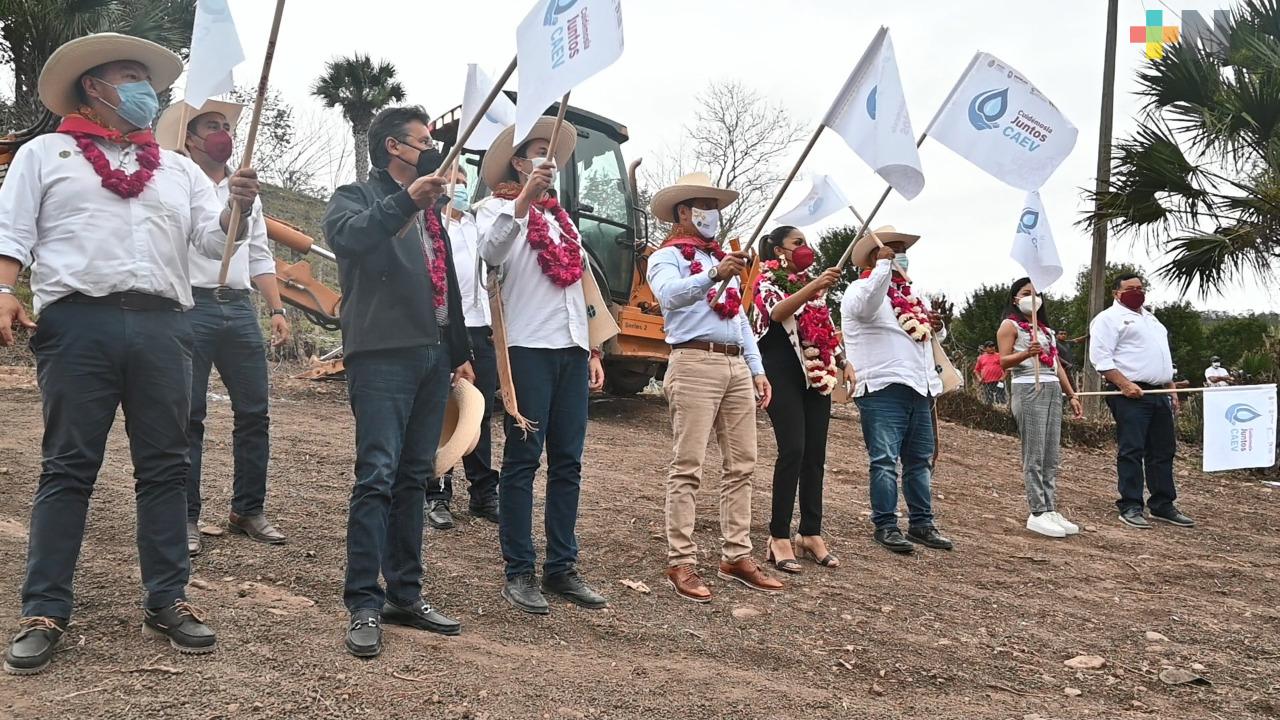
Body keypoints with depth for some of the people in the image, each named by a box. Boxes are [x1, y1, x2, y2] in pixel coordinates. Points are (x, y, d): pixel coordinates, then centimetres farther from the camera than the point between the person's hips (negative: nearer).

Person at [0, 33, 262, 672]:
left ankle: (166, 601, 13)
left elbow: (214, 238, 13)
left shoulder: (178, 169, 22)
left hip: (162, 327, 3)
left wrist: (237, 208, -8)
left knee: (165, 468, 5)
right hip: (78, 323, -3)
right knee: (68, 469, -1)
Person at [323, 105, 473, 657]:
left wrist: (460, 354, 23)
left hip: (432, 357, 7)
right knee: (377, 477, -11)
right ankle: (364, 605, -7)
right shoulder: (357, 197, 2)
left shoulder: (430, 211, 24)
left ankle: (405, 595, 15)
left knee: (415, 478, 8)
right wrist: (406, 199, -33)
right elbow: (345, 237, -23)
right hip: (382, 356, -7)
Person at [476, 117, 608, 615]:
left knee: (568, 461, 5)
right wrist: (525, 198, -31)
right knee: (523, 459, -4)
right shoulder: (498, 207, 4)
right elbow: (491, 251, -19)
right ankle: (519, 573, 1)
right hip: (528, 348, -6)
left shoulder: (563, 219, 24)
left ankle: (561, 567, 12)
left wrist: (592, 350, 18)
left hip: (571, 350, 6)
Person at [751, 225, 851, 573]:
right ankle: (779, 537, -11)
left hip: (817, 373, 7)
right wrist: (813, 288, -36)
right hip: (784, 372, -7)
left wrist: (843, 362, 17)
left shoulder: (812, 281, 19)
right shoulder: (767, 280, -2)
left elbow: (827, 326, 26)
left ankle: (811, 534, 11)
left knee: (816, 454, 4)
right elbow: (777, 312, -24)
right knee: (793, 450, -15)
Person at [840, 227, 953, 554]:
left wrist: (936, 326, 12)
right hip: (883, 389, -8)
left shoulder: (911, 294, 23)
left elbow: (928, 336, 35)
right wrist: (883, 264, -21)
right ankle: (885, 526, -1)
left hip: (919, 389, 8)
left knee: (920, 460, 12)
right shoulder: (861, 288, -1)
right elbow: (866, 306, -26)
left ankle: (922, 523, 19)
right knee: (885, 460, -6)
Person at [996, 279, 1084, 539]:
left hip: (1053, 391, 7)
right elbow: (1003, 362, -8)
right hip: (1028, 390, -7)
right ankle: (1037, 513, -10)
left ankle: (1050, 509, 6)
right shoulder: (1010, 325, 3)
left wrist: (1072, 395, 17)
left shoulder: (1047, 329, 25)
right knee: (1034, 456, -10)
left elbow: (1058, 365, 24)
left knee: (1051, 457, 4)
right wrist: (1027, 353, -26)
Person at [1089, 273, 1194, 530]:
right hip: (1131, 394, -8)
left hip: (1159, 395, 8)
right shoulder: (1109, 318, -2)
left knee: (1163, 451, 9)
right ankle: (1130, 507, -4)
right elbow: (1100, 357, -13)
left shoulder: (1151, 319, 25)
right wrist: (1124, 384, -21)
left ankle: (1163, 505, 16)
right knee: (1131, 451, -8)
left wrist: (1172, 390, 18)